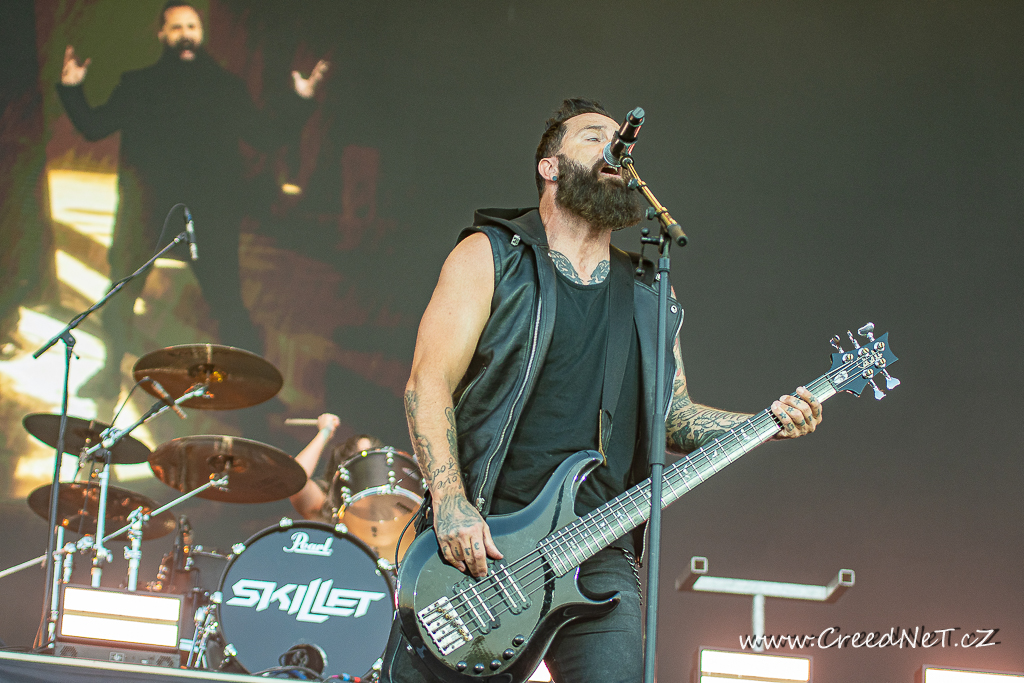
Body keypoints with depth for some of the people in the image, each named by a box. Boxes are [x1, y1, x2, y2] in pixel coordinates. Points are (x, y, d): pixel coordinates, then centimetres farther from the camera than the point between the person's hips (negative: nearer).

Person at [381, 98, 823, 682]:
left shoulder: (649, 296, 18)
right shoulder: (491, 257, 4)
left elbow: (676, 418, 20)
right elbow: (430, 383, -4)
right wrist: (451, 506, -17)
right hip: (474, 543, -3)